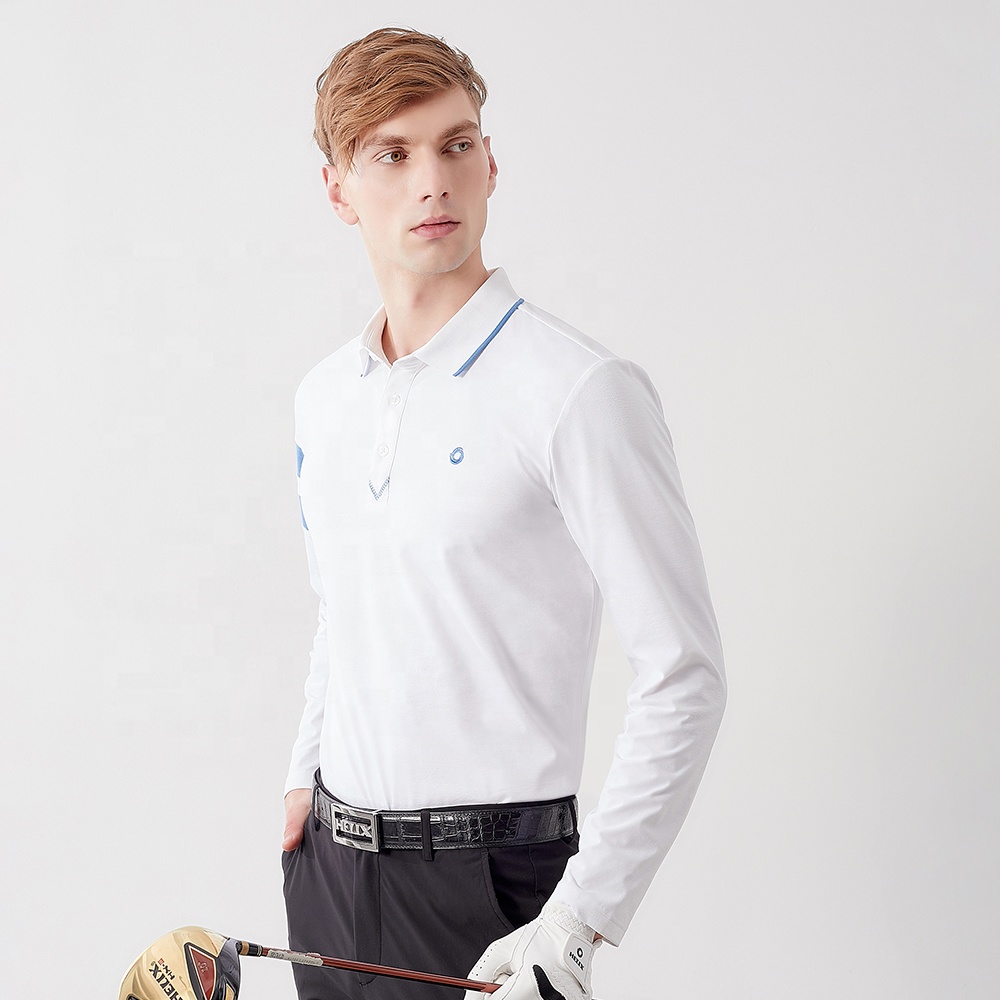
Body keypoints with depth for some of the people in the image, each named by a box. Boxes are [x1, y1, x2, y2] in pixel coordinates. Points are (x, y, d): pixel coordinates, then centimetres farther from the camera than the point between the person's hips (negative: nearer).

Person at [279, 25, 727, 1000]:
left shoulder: (581, 391, -14)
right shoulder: (323, 395, 8)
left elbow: (683, 677, -15)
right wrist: (307, 773, 14)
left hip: (482, 880, -6)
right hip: (325, 861, 6)